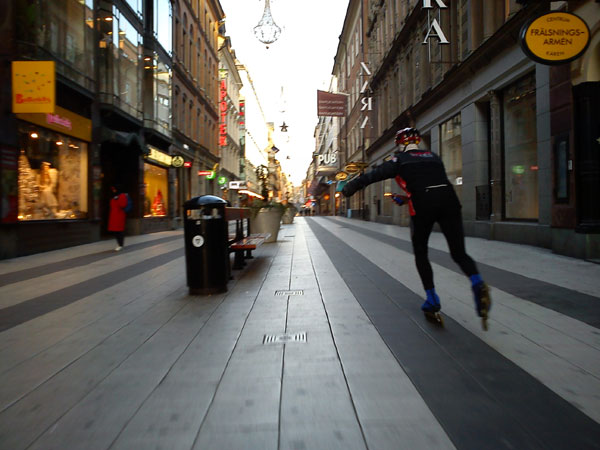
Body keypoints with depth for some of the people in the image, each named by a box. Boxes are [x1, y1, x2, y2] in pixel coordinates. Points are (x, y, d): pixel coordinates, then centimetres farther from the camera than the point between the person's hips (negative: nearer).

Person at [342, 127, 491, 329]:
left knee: (421, 253, 16)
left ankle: (432, 299, 12)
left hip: (423, 206, -3)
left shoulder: (401, 160, 11)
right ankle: (478, 283, -21)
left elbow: (376, 174, -1)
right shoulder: (433, 156, 26)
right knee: (459, 253, 8)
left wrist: (351, 186, 2)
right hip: (449, 201, 4)